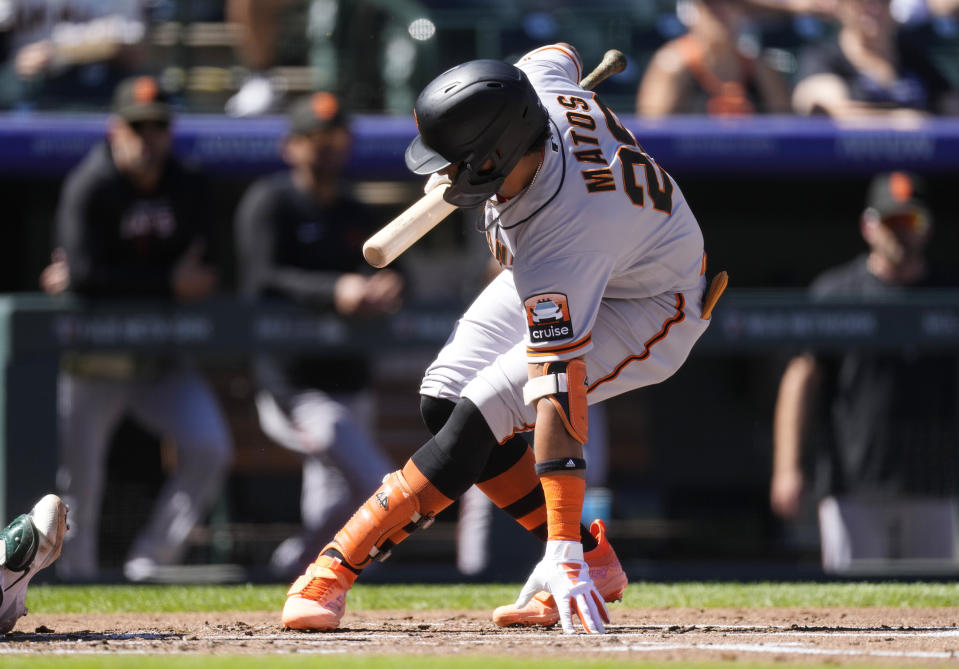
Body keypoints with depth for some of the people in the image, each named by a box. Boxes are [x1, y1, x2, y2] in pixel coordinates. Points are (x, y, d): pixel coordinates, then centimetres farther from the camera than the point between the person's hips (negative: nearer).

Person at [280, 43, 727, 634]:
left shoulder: (558, 242, -42)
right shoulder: (541, 84, -24)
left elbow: (558, 400, -45)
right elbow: (561, 56, 4)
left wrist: (562, 554, -47)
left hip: (650, 311, -9)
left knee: (480, 415, -24)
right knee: (445, 400, 2)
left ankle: (334, 570, -17)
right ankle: (591, 558, 7)